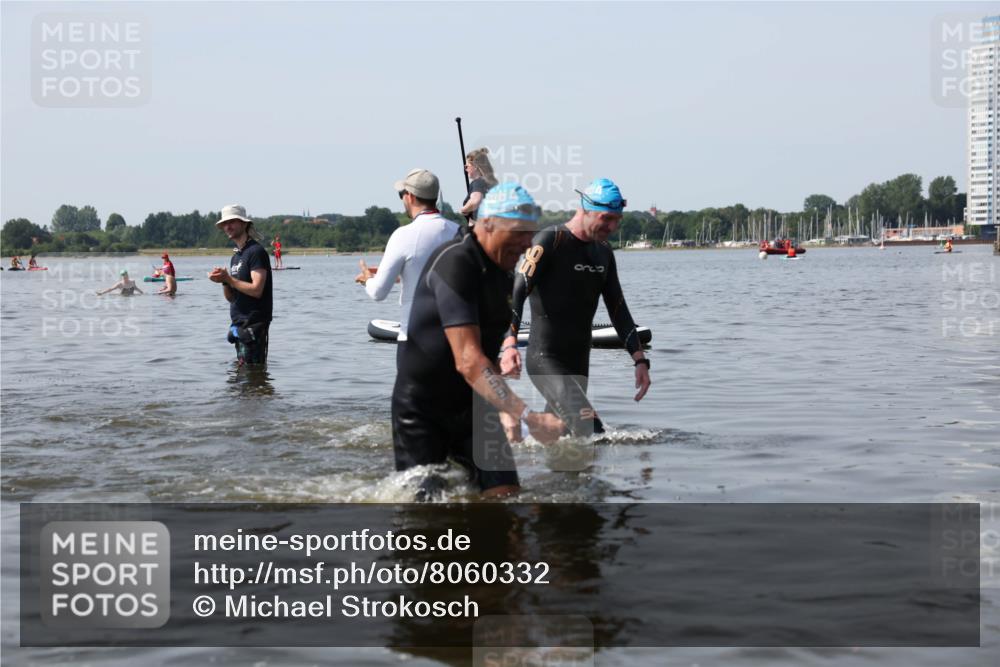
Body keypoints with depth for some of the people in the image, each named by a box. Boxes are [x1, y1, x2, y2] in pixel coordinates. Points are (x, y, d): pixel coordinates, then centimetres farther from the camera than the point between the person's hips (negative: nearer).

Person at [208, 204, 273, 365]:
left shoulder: (256, 251, -10)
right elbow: (231, 297, 16)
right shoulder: (235, 257, 18)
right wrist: (224, 281, -4)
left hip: (253, 325, -9)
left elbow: (256, 290, -20)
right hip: (239, 324, 9)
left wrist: (228, 278, -15)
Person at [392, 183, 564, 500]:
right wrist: (528, 416, -37)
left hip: (471, 406, 8)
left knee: (507, 495, -4)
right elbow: (469, 361, -32)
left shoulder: (499, 272, 7)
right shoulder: (456, 263, -23)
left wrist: (506, 410, 15)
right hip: (421, 410, -7)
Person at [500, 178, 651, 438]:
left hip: (579, 363, 8)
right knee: (591, 432, -23)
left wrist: (640, 359, 7)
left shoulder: (603, 252, 13)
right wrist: (509, 344, -36)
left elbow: (618, 309, 17)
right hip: (545, 360, -8)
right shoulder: (550, 241, -11)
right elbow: (517, 292, -20)